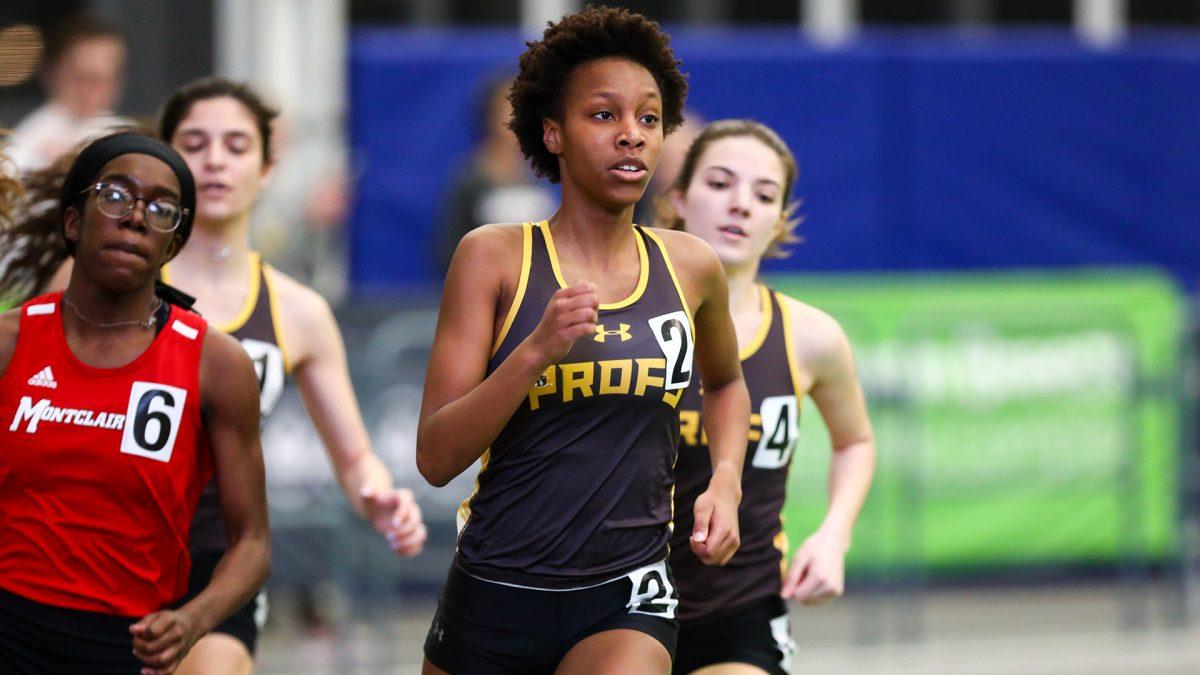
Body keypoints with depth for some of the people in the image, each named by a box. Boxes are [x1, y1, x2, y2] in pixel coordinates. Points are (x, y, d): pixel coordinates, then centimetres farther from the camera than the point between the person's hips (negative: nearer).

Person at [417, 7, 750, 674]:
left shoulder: (691, 268, 5)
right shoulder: (495, 257, -4)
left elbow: (726, 382, 28)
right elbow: (436, 458, -10)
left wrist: (726, 482, 10)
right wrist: (536, 351, -22)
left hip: (627, 602, 0)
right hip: (495, 594, 0)